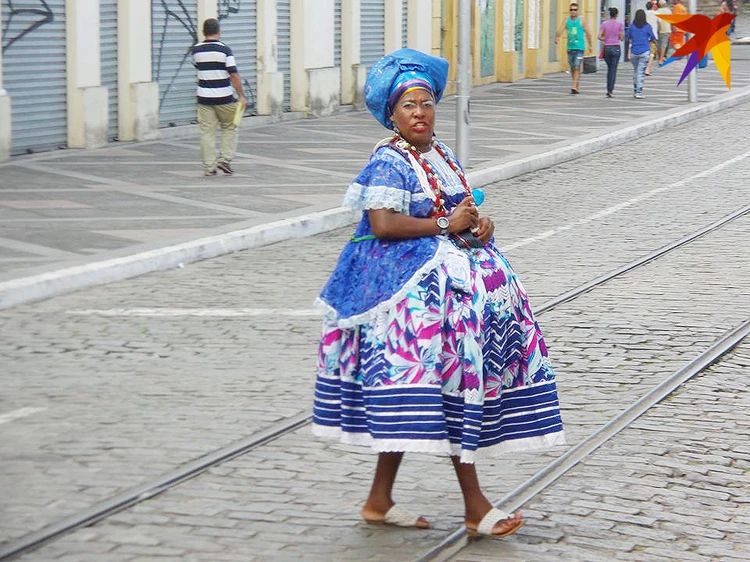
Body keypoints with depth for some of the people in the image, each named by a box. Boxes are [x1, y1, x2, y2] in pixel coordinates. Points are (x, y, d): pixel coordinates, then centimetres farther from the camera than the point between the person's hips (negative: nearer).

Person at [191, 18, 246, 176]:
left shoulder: (196, 50, 2)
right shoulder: (224, 50, -9)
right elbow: (234, 75, -13)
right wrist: (241, 96, -9)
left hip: (204, 98, 3)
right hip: (224, 98, -3)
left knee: (207, 132, 5)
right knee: (230, 128, 14)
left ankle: (208, 167, 4)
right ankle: (224, 159, 3)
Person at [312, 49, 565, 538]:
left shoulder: (441, 154, 17)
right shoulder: (388, 162, -9)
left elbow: (462, 207, 25)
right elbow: (382, 224, -20)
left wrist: (478, 223, 2)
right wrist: (446, 225, -16)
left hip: (453, 265, 8)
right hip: (412, 277, -8)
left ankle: (381, 499, 14)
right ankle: (475, 506, -12)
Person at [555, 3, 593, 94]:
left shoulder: (581, 21, -2)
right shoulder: (566, 20, 6)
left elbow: (587, 34, 5)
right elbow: (560, 30, -8)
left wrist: (590, 45, 9)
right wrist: (557, 38, -27)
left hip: (579, 48, -4)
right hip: (570, 48, 4)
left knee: (577, 68, -14)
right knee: (572, 68, 11)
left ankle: (574, 87, -19)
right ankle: (577, 86, 26)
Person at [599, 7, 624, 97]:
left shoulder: (604, 24, 0)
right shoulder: (619, 24, -5)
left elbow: (599, 37, -4)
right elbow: (621, 38, -2)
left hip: (607, 48, 2)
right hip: (616, 47, -2)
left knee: (609, 69, 17)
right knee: (613, 69, 1)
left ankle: (609, 89, 18)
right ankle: (610, 90, -7)